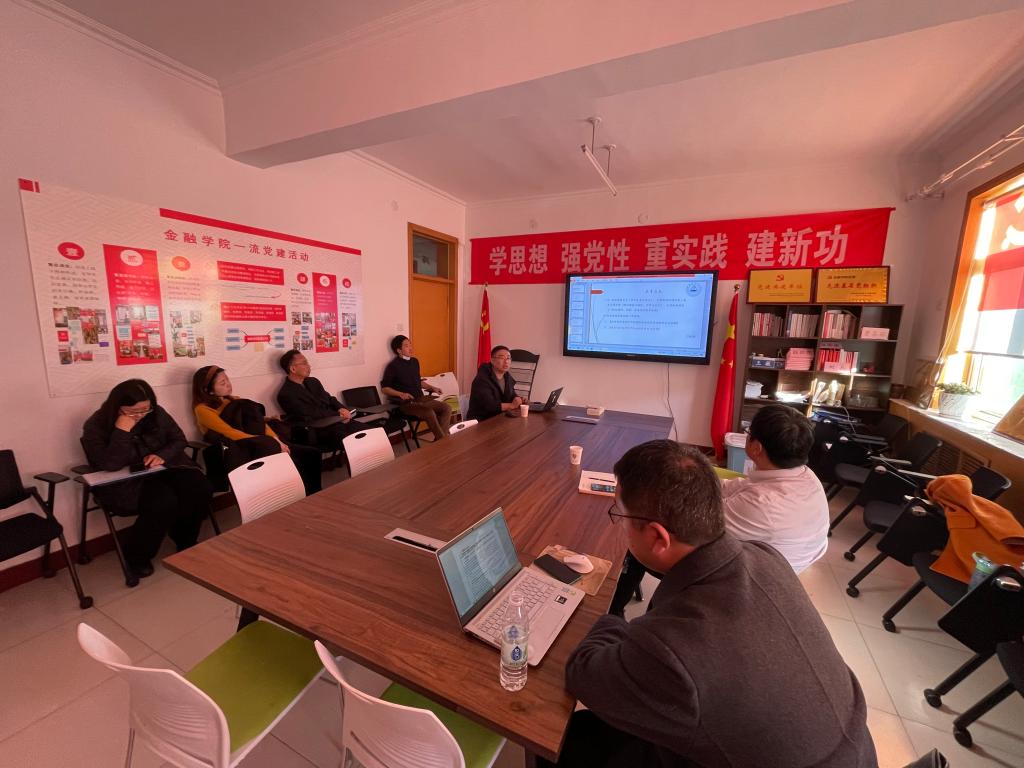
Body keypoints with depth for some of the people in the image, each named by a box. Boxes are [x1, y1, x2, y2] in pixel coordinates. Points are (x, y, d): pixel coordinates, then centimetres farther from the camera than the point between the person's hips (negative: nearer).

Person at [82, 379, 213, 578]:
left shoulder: (156, 413, 0)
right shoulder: (96, 426, -9)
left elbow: (179, 440, 7)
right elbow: (109, 465, -21)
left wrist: (163, 456, -13)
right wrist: (122, 431, -27)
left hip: (161, 469, 4)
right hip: (123, 481, -4)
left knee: (199, 488, -25)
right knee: (163, 501, -34)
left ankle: (186, 543, 0)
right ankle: (136, 556, -5)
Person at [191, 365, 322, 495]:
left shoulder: (235, 401, 21)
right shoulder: (203, 410, 0)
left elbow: (258, 421, 11)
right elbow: (230, 433, -13)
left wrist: (276, 440, -9)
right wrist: (272, 443, -22)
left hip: (256, 445, 6)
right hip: (238, 453, -6)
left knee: (310, 454, -15)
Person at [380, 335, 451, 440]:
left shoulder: (414, 361, 14)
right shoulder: (393, 366, -7)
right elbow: (384, 388, -7)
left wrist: (432, 387, 13)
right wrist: (401, 394, -21)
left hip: (420, 398, 7)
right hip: (405, 403, -7)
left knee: (447, 408, -12)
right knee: (429, 413, -32)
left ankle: (441, 439, -14)